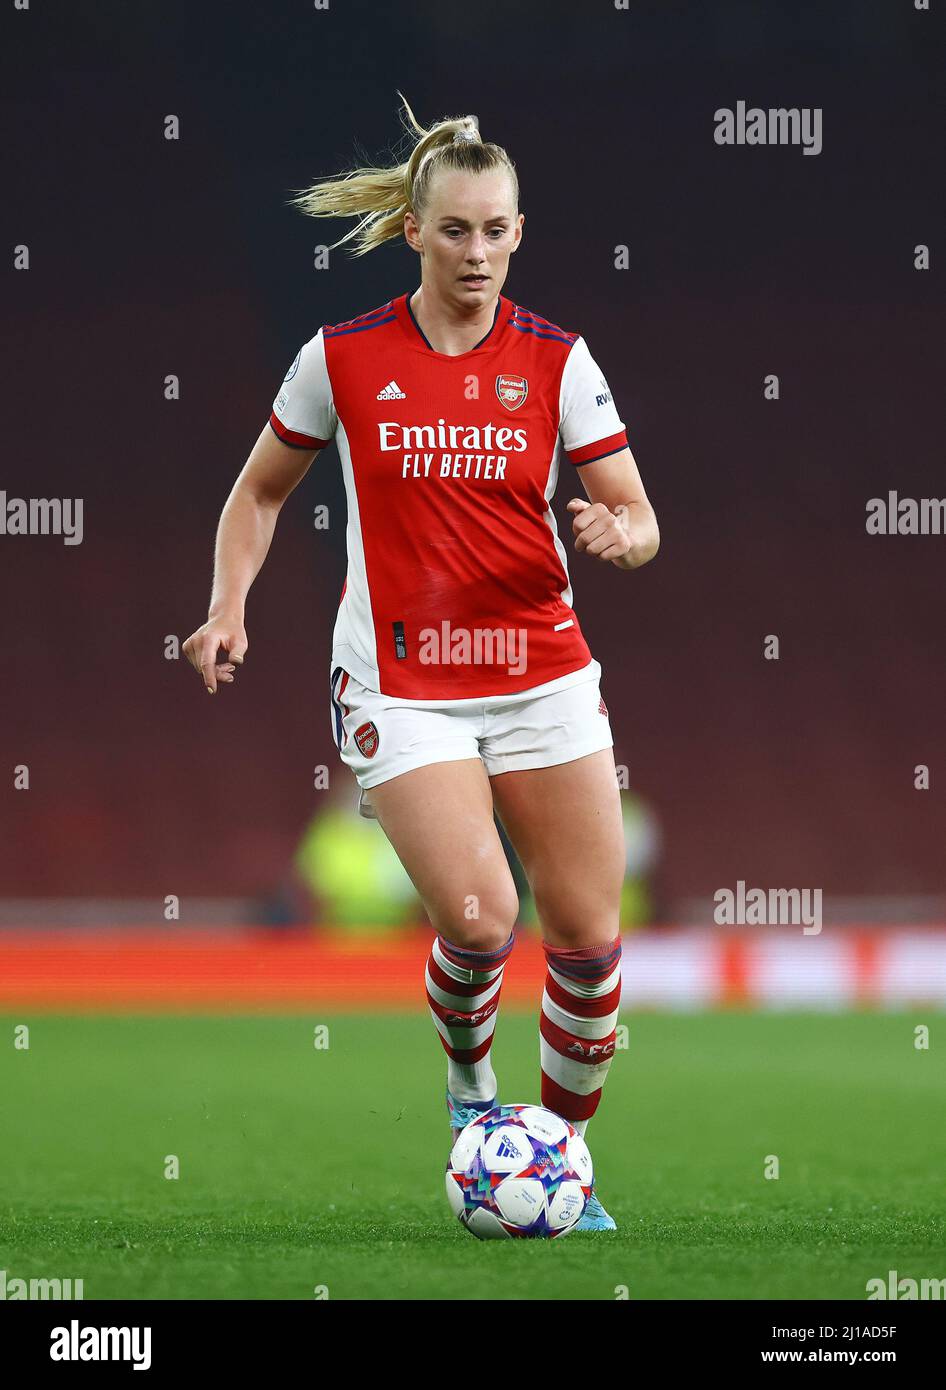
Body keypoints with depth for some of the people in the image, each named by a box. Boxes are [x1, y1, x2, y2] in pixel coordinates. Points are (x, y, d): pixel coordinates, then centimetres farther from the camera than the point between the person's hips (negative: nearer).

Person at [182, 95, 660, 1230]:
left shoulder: (555, 360, -2)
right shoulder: (342, 358, -2)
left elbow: (638, 519, -2)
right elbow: (260, 491, 11)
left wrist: (619, 538, -25)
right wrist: (227, 606, -3)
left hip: (544, 676, 2)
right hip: (401, 688, -2)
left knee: (589, 938, 0)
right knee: (478, 919, -19)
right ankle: (467, 1075, 14)